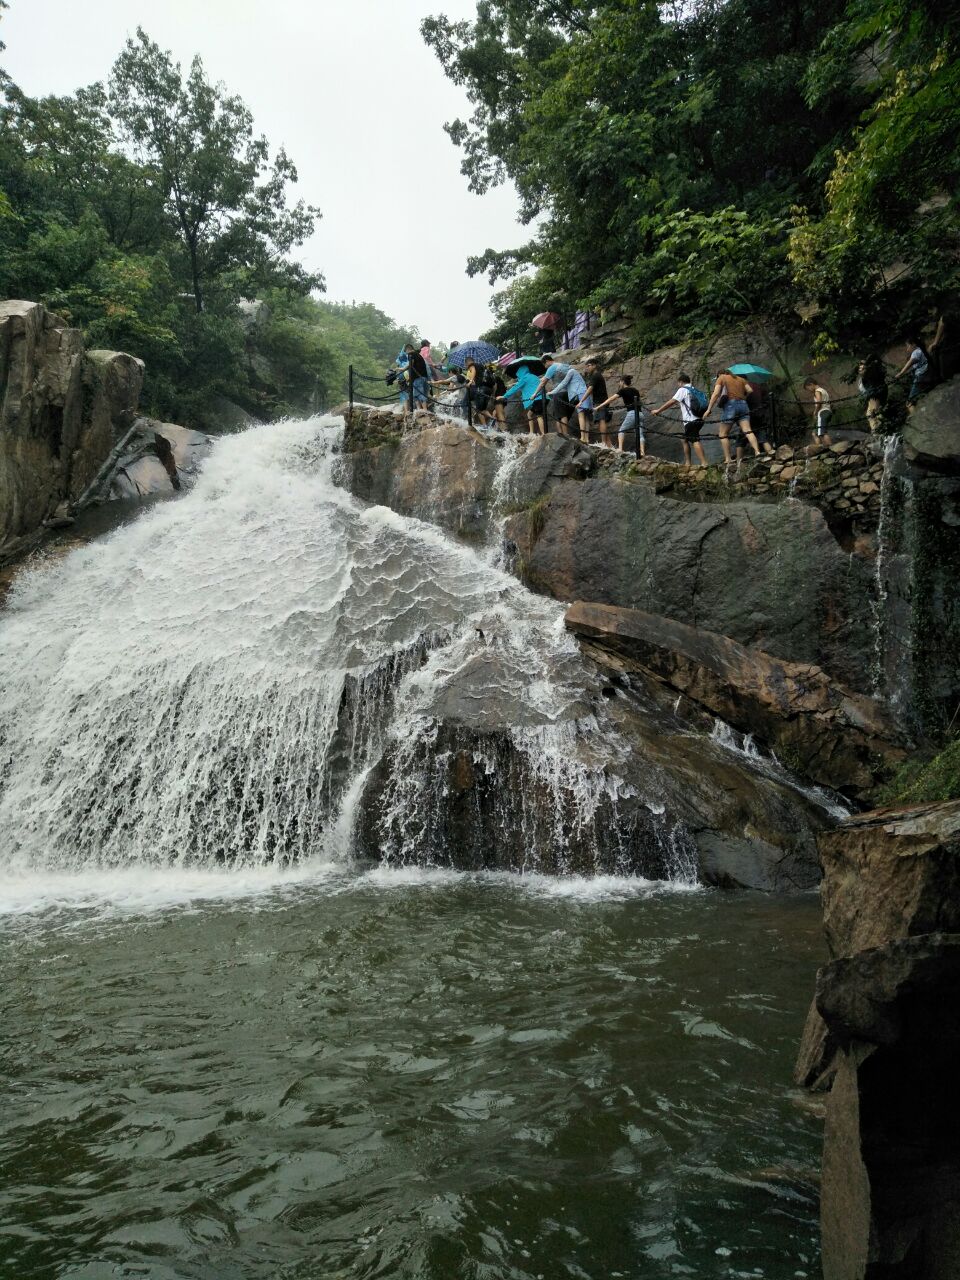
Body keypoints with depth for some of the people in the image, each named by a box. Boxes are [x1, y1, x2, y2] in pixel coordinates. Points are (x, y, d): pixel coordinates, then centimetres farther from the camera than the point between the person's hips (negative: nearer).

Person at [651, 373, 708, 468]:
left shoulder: (683, 390, -2)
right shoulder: (694, 390, 21)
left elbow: (670, 402, -1)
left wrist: (658, 410, 5)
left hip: (691, 421, -9)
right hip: (698, 420, 9)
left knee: (695, 441, -15)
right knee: (684, 440, 19)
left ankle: (704, 463, -26)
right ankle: (687, 463, 19)